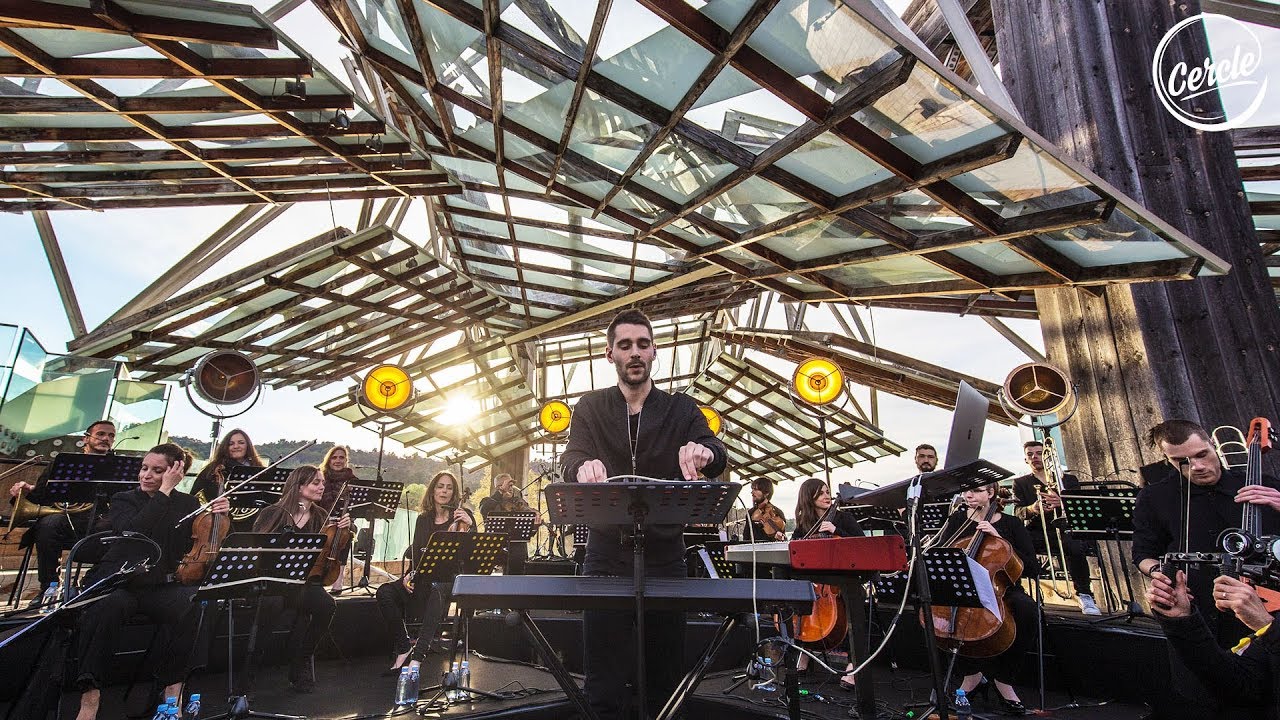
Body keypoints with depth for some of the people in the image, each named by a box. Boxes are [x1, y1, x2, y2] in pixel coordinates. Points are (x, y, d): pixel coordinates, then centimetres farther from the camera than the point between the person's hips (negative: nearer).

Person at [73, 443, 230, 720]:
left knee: (192, 606, -32)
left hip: (162, 585, 1)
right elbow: (133, 531, -18)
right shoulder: (123, 500, 5)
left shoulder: (188, 504, 9)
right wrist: (164, 492, -18)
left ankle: (173, 690, -18)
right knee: (108, 607, -37)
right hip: (118, 582, -1)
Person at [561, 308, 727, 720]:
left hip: (665, 558, 1)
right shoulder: (590, 408, 5)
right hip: (606, 556, 0)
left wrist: (703, 452, -34)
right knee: (604, 684, 6)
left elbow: (719, 460, -10)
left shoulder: (681, 409, 5)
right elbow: (569, 463, -9)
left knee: (665, 679, 11)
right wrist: (584, 466, -34)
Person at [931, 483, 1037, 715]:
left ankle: (1002, 679, -13)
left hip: (1001, 589, -1)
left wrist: (998, 537, -15)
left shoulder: (1011, 524, 2)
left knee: (1027, 610, -35)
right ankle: (972, 675, -7)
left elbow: (1031, 568, -6)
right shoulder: (957, 520, 8)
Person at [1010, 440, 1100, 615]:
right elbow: (1017, 512, 2)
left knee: (1076, 547, -35)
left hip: (1063, 529, 0)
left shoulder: (1068, 479, 18)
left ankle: (1084, 594, -12)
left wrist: (1062, 503, -20)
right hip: (1036, 532, 0)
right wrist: (1031, 509, -22)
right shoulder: (1020, 482, 16)